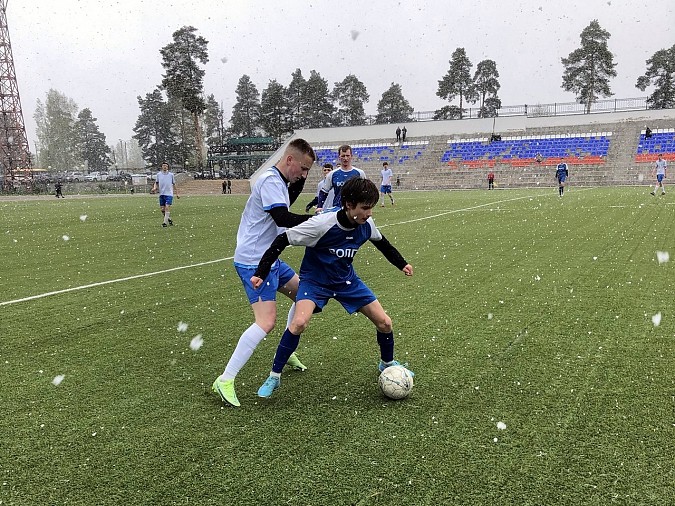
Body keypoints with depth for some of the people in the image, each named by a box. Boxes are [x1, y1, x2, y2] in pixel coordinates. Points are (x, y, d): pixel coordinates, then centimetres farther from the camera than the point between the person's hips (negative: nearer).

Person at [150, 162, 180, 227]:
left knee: (167, 207, -15)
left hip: (169, 194, -3)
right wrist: (154, 188, -7)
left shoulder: (171, 174, 4)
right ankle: (169, 219, 24)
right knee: (162, 209, 3)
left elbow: (174, 184, 11)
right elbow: (156, 182, 14)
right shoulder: (158, 174, 6)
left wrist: (177, 194, 11)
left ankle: (165, 222, -12)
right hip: (161, 194, 3)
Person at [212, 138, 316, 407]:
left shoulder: (279, 181, 12)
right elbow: (283, 218, -27)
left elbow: (286, 204, 32)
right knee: (266, 321, -19)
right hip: (253, 262, -11)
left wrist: (300, 182, 18)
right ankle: (225, 381, -12)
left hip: (269, 258, 11)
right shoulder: (270, 181, -18)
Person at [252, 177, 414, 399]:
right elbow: (282, 241, -26)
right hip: (315, 280, -5)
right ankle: (274, 377, -10)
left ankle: (387, 363, 33)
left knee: (384, 322, 1)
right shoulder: (322, 223, -31)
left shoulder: (366, 225, -14)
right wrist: (261, 272, -28)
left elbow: (381, 242, 11)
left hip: (347, 280, 5)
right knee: (299, 323, -30)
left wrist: (402, 264, 15)